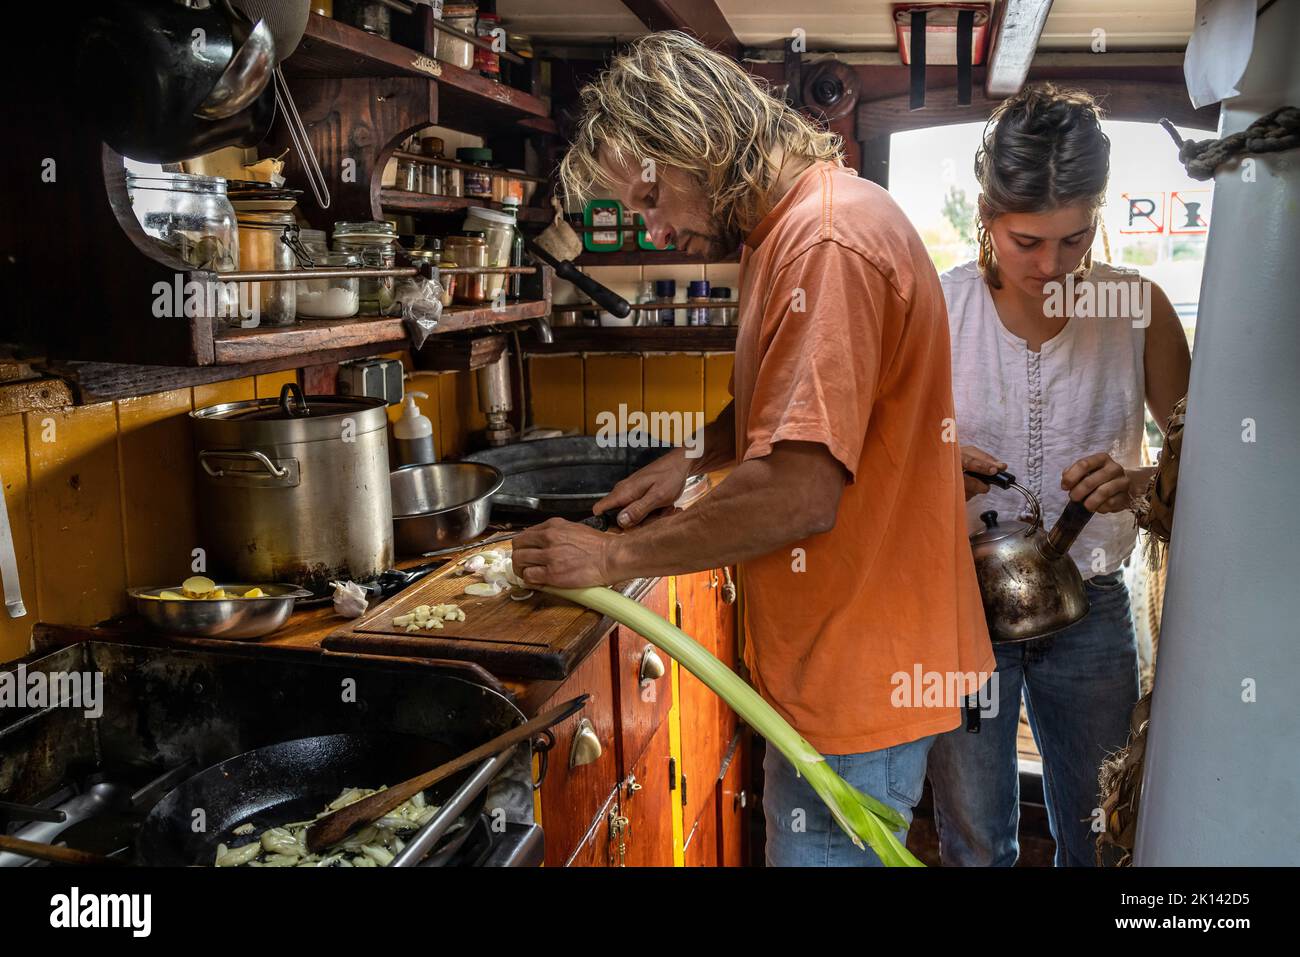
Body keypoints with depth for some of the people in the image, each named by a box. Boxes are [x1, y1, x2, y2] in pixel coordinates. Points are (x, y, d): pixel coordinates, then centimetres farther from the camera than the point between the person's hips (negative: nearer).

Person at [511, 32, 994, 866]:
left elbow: (798, 495, -28)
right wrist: (694, 460, 8)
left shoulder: (828, 240, -23)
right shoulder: (788, 228, 11)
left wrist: (613, 557, -16)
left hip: (858, 676, -10)